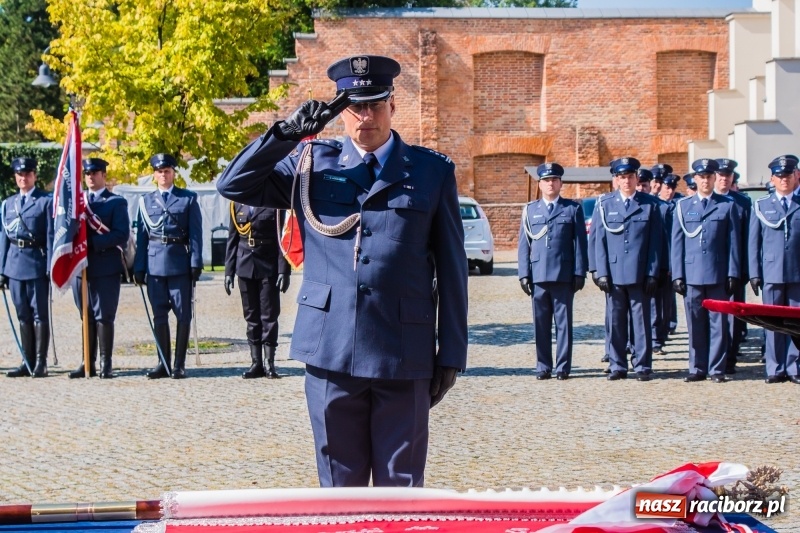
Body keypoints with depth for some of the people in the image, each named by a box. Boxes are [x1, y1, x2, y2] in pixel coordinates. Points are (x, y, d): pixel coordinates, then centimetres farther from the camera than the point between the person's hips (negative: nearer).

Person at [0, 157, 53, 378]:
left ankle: (40, 363, 0)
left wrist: (51, 268, -11)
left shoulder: (46, 201, -1)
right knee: (23, 315, 8)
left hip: (37, 263, -5)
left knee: (39, 314, -2)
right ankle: (28, 362, 13)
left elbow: (51, 236, -5)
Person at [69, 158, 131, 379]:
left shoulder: (117, 202, 3)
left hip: (106, 267, -4)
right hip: (80, 265, 4)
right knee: (86, 317, 7)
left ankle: (105, 364, 0)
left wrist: (92, 242, -17)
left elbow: (121, 235, -8)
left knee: (104, 316, -4)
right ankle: (88, 363, 11)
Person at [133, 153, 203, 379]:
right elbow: (141, 236, 11)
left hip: (180, 264, -2)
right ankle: (163, 363, 11)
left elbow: (196, 233, 1)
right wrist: (139, 268, 6)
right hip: (155, 265, 2)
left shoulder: (188, 199, 6)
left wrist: (196, 263, -8)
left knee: (183, 315, 0)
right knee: (159, 316, 5)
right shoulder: (146, 201, 12)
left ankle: (179, 365, 5)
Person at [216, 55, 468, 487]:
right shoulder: (312, 164, 9)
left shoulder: (432, 172, 6)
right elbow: (233, 185, 3)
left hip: (403, 356, -1)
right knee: (338, 487, 9)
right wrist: (287, 133, -7)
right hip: (331, 353, 1)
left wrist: (451, 354, 3)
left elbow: (451, 269, 6)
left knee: (401, 489, 4)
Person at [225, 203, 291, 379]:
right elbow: (232, 238, 10)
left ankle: (270, 363, 5)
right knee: (251, 317, 7)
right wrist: (229, 271, 6)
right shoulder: (237, 202, 7)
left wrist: (283, 271, -13)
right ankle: (256, 363, 11)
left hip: (269, 267, -3)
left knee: (269, 316, -1)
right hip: (245, 267, 4)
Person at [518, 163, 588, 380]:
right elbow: (524, 245, 10)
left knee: (563, 322, 1)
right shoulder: (530, 210, 12)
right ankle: (543, 367, 9)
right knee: (541, 323, 4)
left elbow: (580, 243, 3)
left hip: (564, 275, -2)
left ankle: (563, 367, 5)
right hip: (538, 275, 2)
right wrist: (524, 274, 2)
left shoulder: (573, 209, 7)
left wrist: (580, 273, -4)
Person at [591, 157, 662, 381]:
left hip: (640, 275, -1)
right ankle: (618, 366, 11)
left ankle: (643, 366, 7)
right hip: (614, 274, 1)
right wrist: (601, 272, -2)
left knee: (641, 321, 2)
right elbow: (599, 240, 5)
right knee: (616, 321, 4)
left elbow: (655, 242, 3)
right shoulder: (604, 205, 6)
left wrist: (653, 274, -3)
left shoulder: (650, 205, 5)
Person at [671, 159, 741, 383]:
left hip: (718, 274, -1)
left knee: (718, 323, 1)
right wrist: (677, 275, 2)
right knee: (695, 325, 3)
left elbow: (733, 242, 4)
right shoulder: (683, 206, 9)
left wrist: (733, 274, -2)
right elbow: (677, 242, 8)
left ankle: (716, 369, 6)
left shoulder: (728, 206, 5)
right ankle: (697, 368, 10)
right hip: (692, 274, 1)